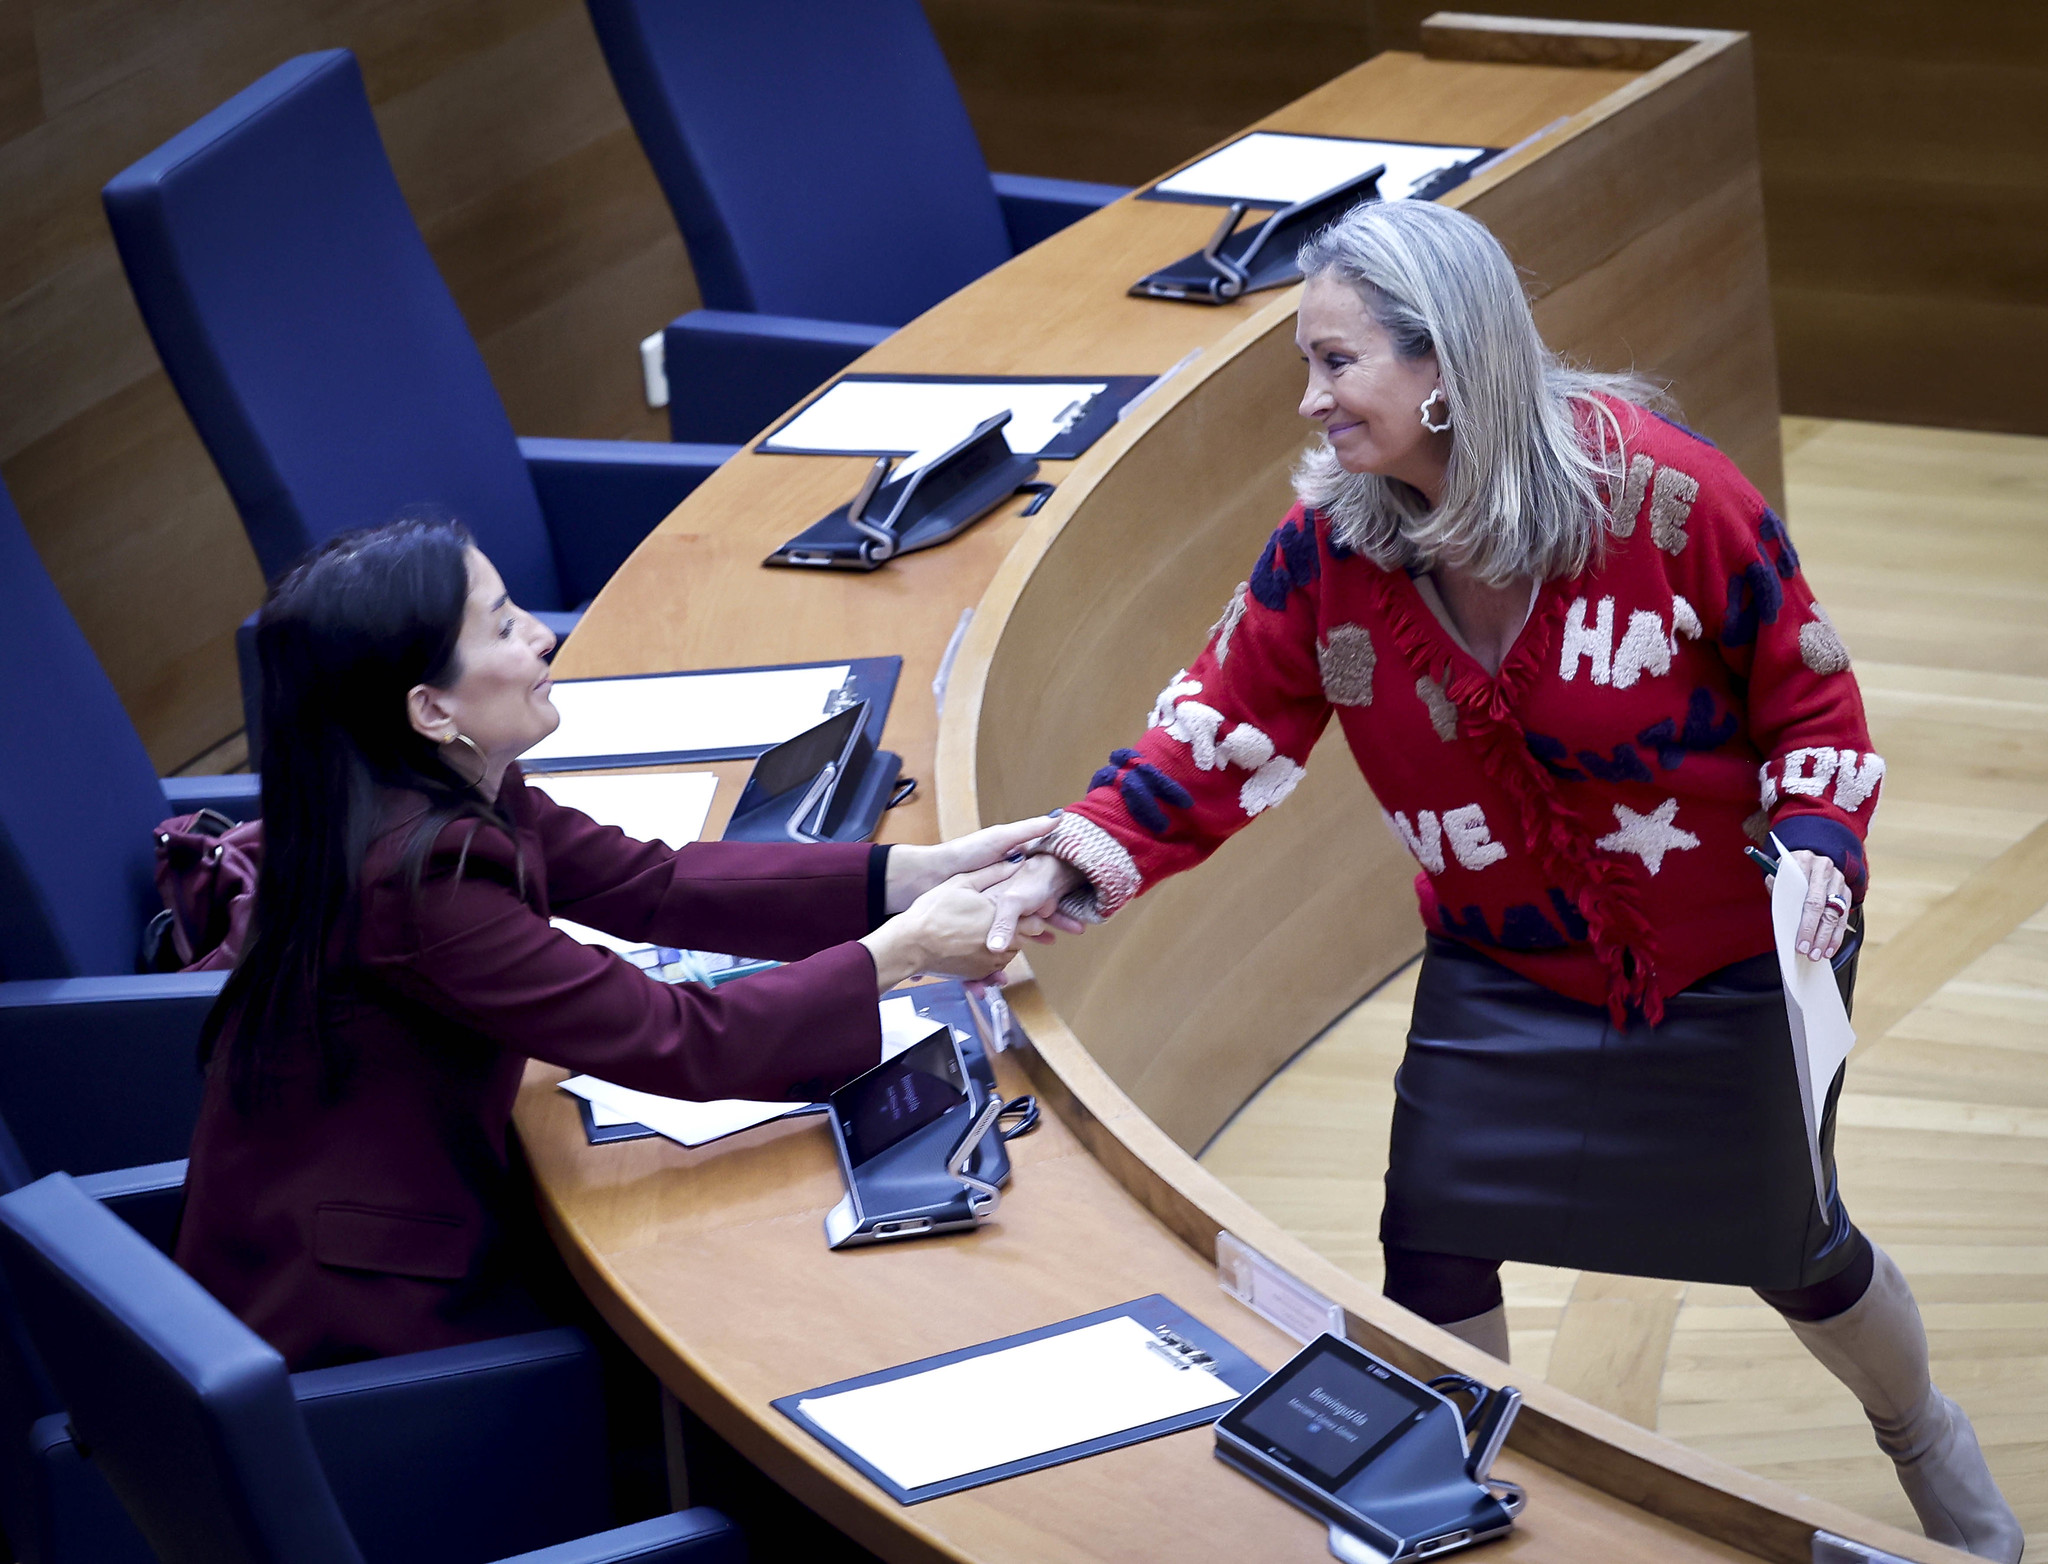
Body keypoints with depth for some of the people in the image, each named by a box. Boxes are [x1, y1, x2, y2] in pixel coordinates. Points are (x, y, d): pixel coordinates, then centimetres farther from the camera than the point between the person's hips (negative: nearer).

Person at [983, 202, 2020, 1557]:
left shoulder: (1661, 492, -25)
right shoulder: (1331, 534, -16)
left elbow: (1804, 683, -13)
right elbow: (1227, 729, -13)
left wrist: (1817, 839, -27)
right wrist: (1072, 870, -25)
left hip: (1728, 957, -3)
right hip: (1503, 973, 3)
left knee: (1793, 1247, 11)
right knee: (1433, 1245, -4)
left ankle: (1928, 1440, 44)